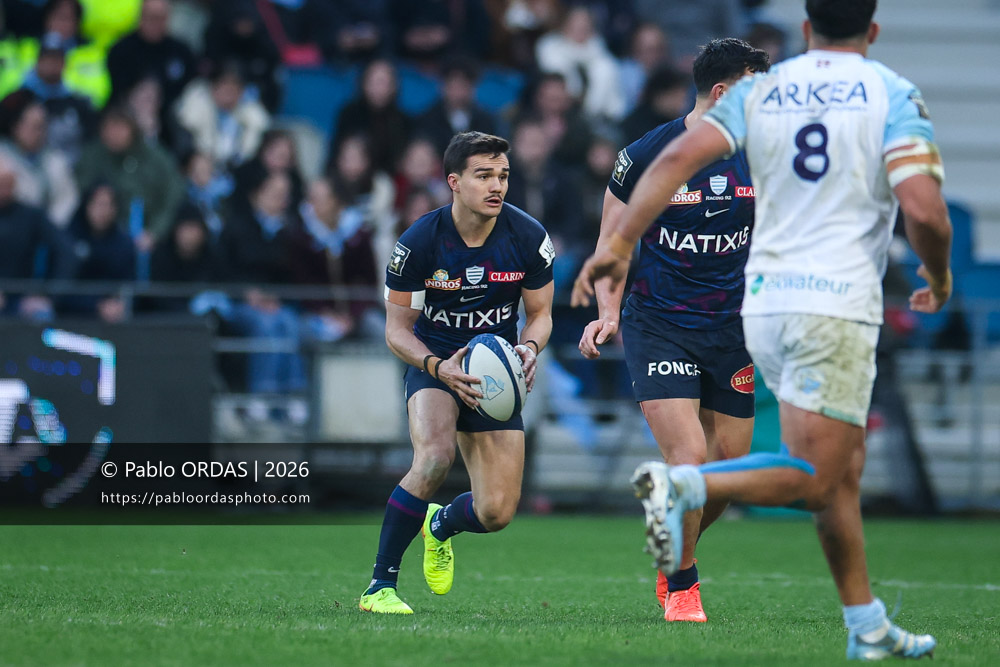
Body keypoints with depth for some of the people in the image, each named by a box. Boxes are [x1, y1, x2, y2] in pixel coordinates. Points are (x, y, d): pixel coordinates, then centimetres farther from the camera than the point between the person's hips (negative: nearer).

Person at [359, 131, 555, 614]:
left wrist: (529, 348, -21)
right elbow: (396, 329, -10)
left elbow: (540, 313, 2)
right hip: (433, 361, -3)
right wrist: (438, 367, -28)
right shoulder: (419, 242, -17)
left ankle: (442, 524, 34)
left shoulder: (528, 237, -12)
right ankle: (380, 586, -21)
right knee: (434, 459, -33)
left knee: (497, 513, -5)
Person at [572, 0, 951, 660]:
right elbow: (924, 210, -13)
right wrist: (940, 277, 5)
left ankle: (868, 628, 17)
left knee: (845, 466, 15)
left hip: (764, 302, 6)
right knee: (814, 477, -8)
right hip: (836, 305, -6)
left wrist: (619, 241, -3)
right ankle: (683, 485, -29)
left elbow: (679, 156, -3)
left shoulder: (759, 91, 10)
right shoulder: (892, 94, -2)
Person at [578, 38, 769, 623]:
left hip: (731, 328, 4)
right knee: (689, 458, -17)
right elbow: (613, 243, 2)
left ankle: (672, 556, 34)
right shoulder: (647, 156, -9)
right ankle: (680, 585, 4)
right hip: (659, 326, -4)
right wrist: (610, 312, -10)